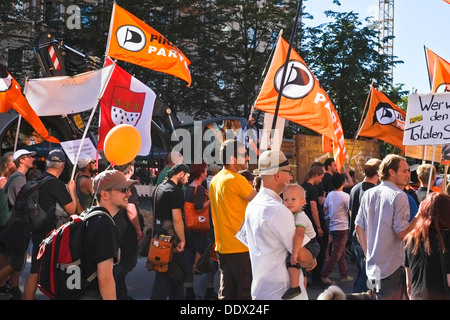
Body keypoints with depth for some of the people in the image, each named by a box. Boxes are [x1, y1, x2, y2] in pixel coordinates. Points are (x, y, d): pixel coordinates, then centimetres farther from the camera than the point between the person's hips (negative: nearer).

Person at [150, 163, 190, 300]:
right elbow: (177, 219, -21)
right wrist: (182, 240, -15)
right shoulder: (175, 191, -16)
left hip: (159, 234, 9)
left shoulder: (159, 188, 14)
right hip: (171, 237, -9)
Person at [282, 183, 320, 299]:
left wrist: (295, 252, -48)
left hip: (310, 245, -10)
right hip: (305, 245, 10)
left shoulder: (301, 217, -26)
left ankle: (294, 288, -31)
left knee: (291, 259, -31)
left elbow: (299, 234, -40)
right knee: (302, 270, 25)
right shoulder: (290, 215, 2)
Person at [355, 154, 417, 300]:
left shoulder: (368, 194, 6)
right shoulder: (399, 196, -13)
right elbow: (401, 233, -17)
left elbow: (358, 227, 10)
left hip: (372, 265, 6)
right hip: (393, 266, -6)